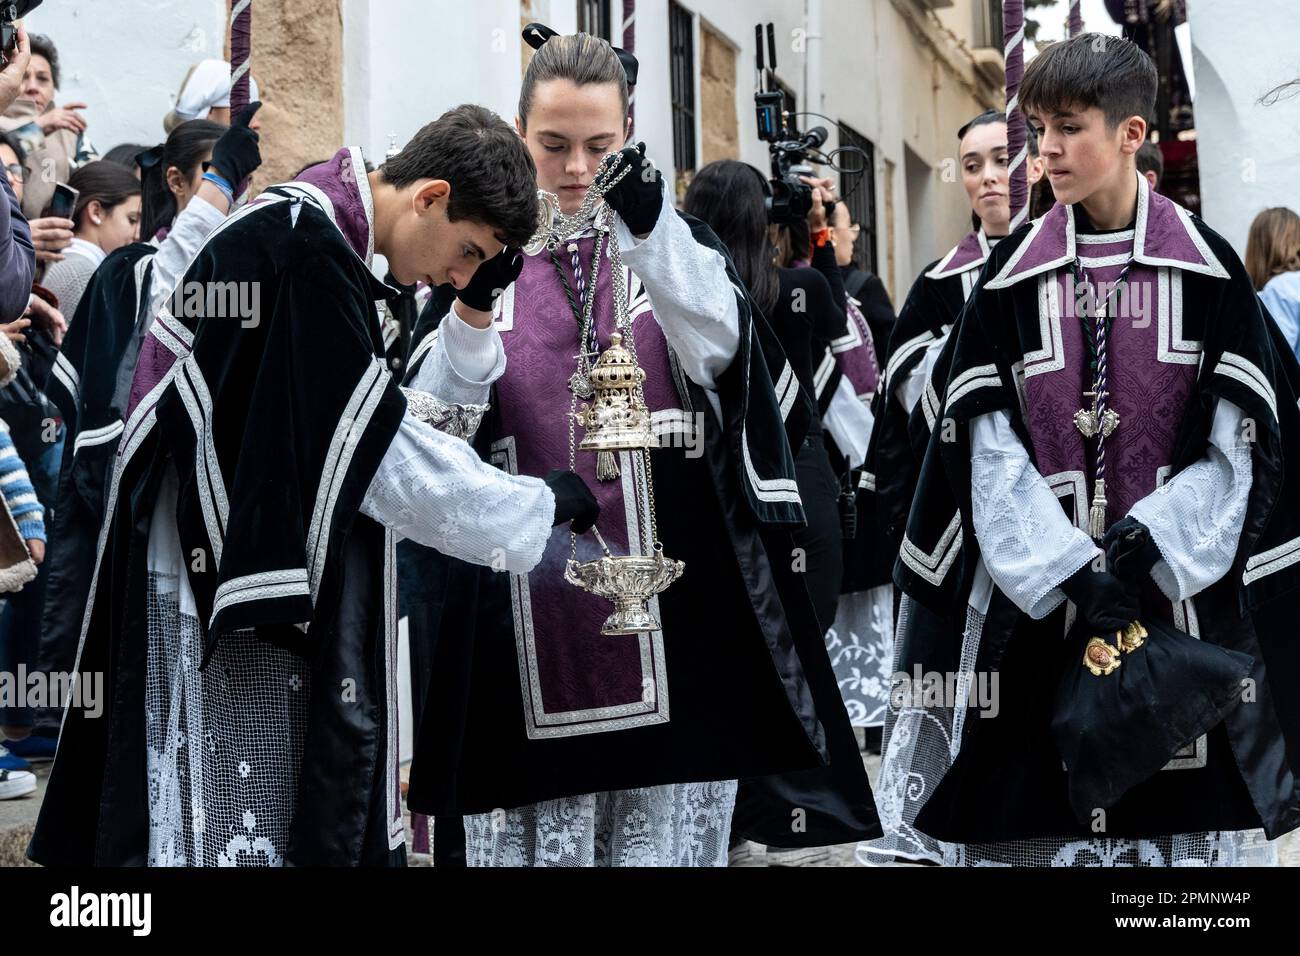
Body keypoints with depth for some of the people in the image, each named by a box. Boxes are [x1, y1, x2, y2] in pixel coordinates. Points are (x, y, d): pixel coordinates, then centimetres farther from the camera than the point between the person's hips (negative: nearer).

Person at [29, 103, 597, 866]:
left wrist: (477, 305, 9)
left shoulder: (316, 236, 12)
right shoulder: (301, 244, -18)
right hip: (225, 583, -10)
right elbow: (379, 442, -18)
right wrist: (539, 507, -9)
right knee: (229, 815, -6)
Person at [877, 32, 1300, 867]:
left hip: (1185, 601, 0)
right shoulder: (1012, 278, 5)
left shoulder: (1209, 270, 3)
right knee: (1042, 814, -1)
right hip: (1037, 604, 1)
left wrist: (1147, 543, -16)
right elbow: (990, 453, -2)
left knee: (1188, 813, 0)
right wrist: (1070, 570, -15)